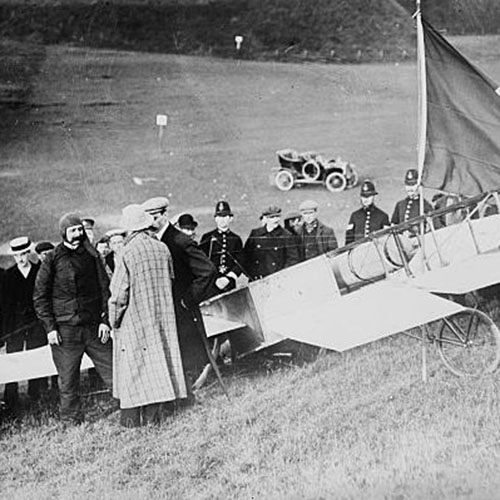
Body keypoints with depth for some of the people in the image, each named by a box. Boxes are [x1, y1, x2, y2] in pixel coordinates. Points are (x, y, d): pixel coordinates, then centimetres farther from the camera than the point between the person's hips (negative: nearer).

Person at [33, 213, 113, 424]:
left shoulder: (91, 255, 7)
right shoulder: (52, 260, -2)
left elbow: (104, 288, 11)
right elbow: (40, 295, 0)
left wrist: (105, 319, 1)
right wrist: (50, 327, -6)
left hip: (93, 327, 3)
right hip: (65, 330, -3)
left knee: (113, 372, 3)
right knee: (68, 382, 4)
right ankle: (72, 421, 16)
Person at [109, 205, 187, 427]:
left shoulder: (126, 254, -16)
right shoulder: (163, 249, 0)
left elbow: (119, 294, -13)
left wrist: (114, 321, -1)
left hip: (135, 319, -5)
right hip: (162, 316, 5)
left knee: (133, 367, 1)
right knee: (161, 358, 11)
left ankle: (132, 417, 3)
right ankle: (161, 410, 16)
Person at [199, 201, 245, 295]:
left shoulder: (236, 239, 12)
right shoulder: (207, 238, 5)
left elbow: (240, 264, 5)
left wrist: (228, 278, -10)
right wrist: (215, 280, -9)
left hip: (229, 283, 2)